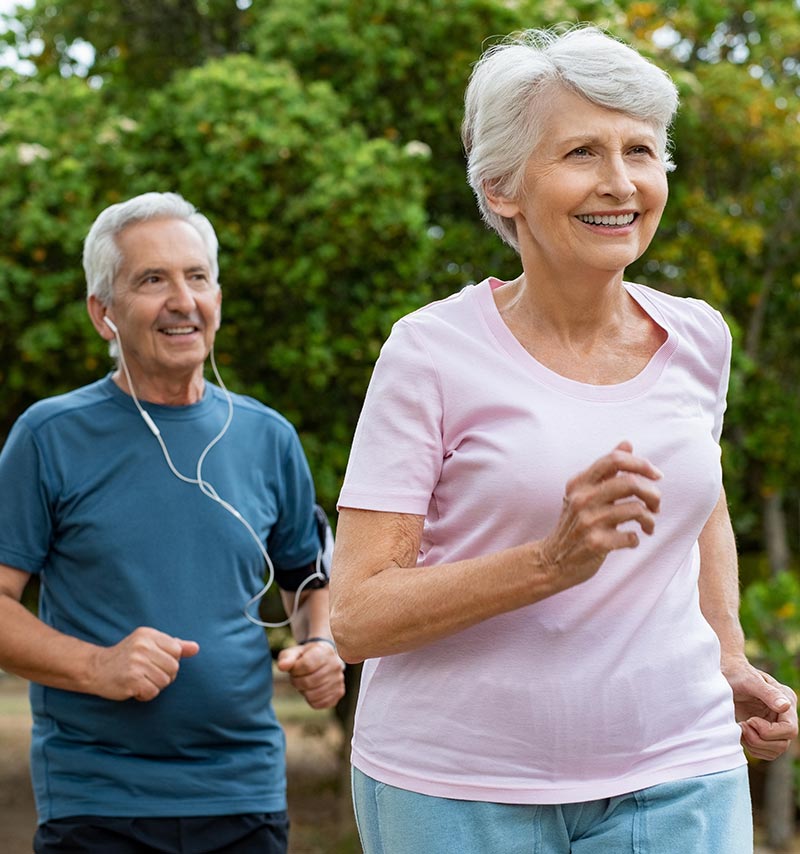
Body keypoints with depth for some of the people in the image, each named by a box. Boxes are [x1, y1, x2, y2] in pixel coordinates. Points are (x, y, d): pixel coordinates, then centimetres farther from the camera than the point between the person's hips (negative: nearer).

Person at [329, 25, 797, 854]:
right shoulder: (435, 350, -10)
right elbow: (356, 616, -13)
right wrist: (551, 562, -24)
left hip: (674, 778, 3)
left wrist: (731, 660, 14)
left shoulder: (696, 340, 3)